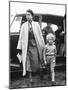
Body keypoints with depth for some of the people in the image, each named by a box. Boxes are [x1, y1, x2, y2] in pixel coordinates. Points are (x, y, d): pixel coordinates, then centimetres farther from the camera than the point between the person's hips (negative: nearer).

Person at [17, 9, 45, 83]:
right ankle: (30, 77, 11)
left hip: (35, 45, 0)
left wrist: (42, 45, 5)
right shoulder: (24, 25, 3)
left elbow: (40, 35, 5)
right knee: (27, 62, 0)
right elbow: (21, 36, 3)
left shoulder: (36, 25, 2)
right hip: (27, 46, 0)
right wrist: (19, 47, 0)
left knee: (35, 62, -5)